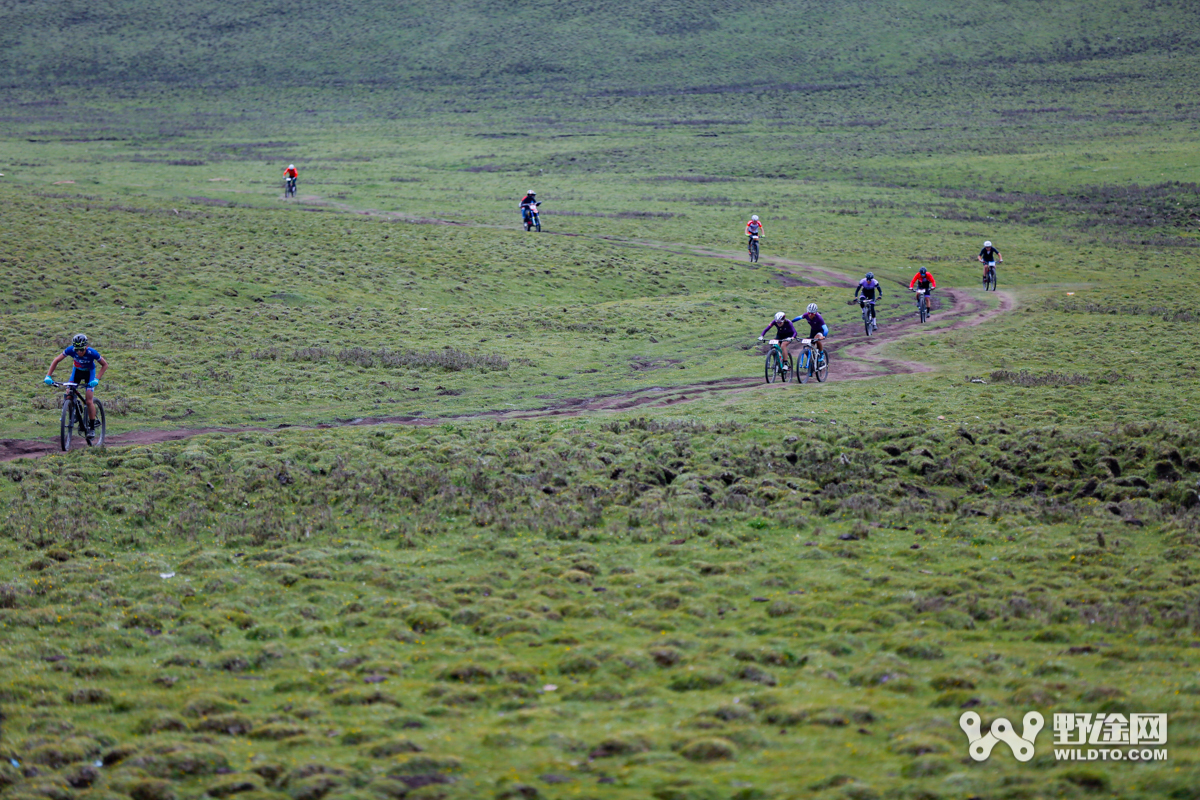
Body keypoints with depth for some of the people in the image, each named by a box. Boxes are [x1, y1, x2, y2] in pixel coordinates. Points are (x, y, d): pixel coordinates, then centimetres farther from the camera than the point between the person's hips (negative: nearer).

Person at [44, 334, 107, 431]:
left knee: (89, 401, -13)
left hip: (89, 372, -3)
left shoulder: (92, 353, -34)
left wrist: (96, 379, -31)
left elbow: (105, 365, -20)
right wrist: (48, 376, -26)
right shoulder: (71, 350, -28)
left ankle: (92, 427, -1)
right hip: (77, 371, 3)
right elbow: (56, 360, -17)